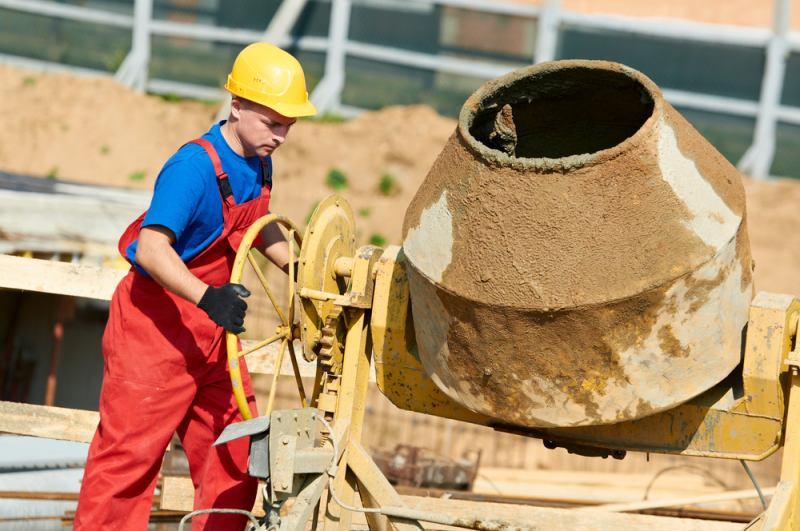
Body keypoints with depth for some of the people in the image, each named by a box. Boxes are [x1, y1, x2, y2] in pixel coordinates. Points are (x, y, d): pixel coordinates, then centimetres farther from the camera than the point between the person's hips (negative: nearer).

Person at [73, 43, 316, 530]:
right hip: (155, 323, -8)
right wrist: (207, 297, -48)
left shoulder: (259, 164, 4)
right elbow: (151, 249, -36)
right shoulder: (194, 168, -24)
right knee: (131, 450, -8)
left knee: (237, 454, 8)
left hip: (212, 328, 8)